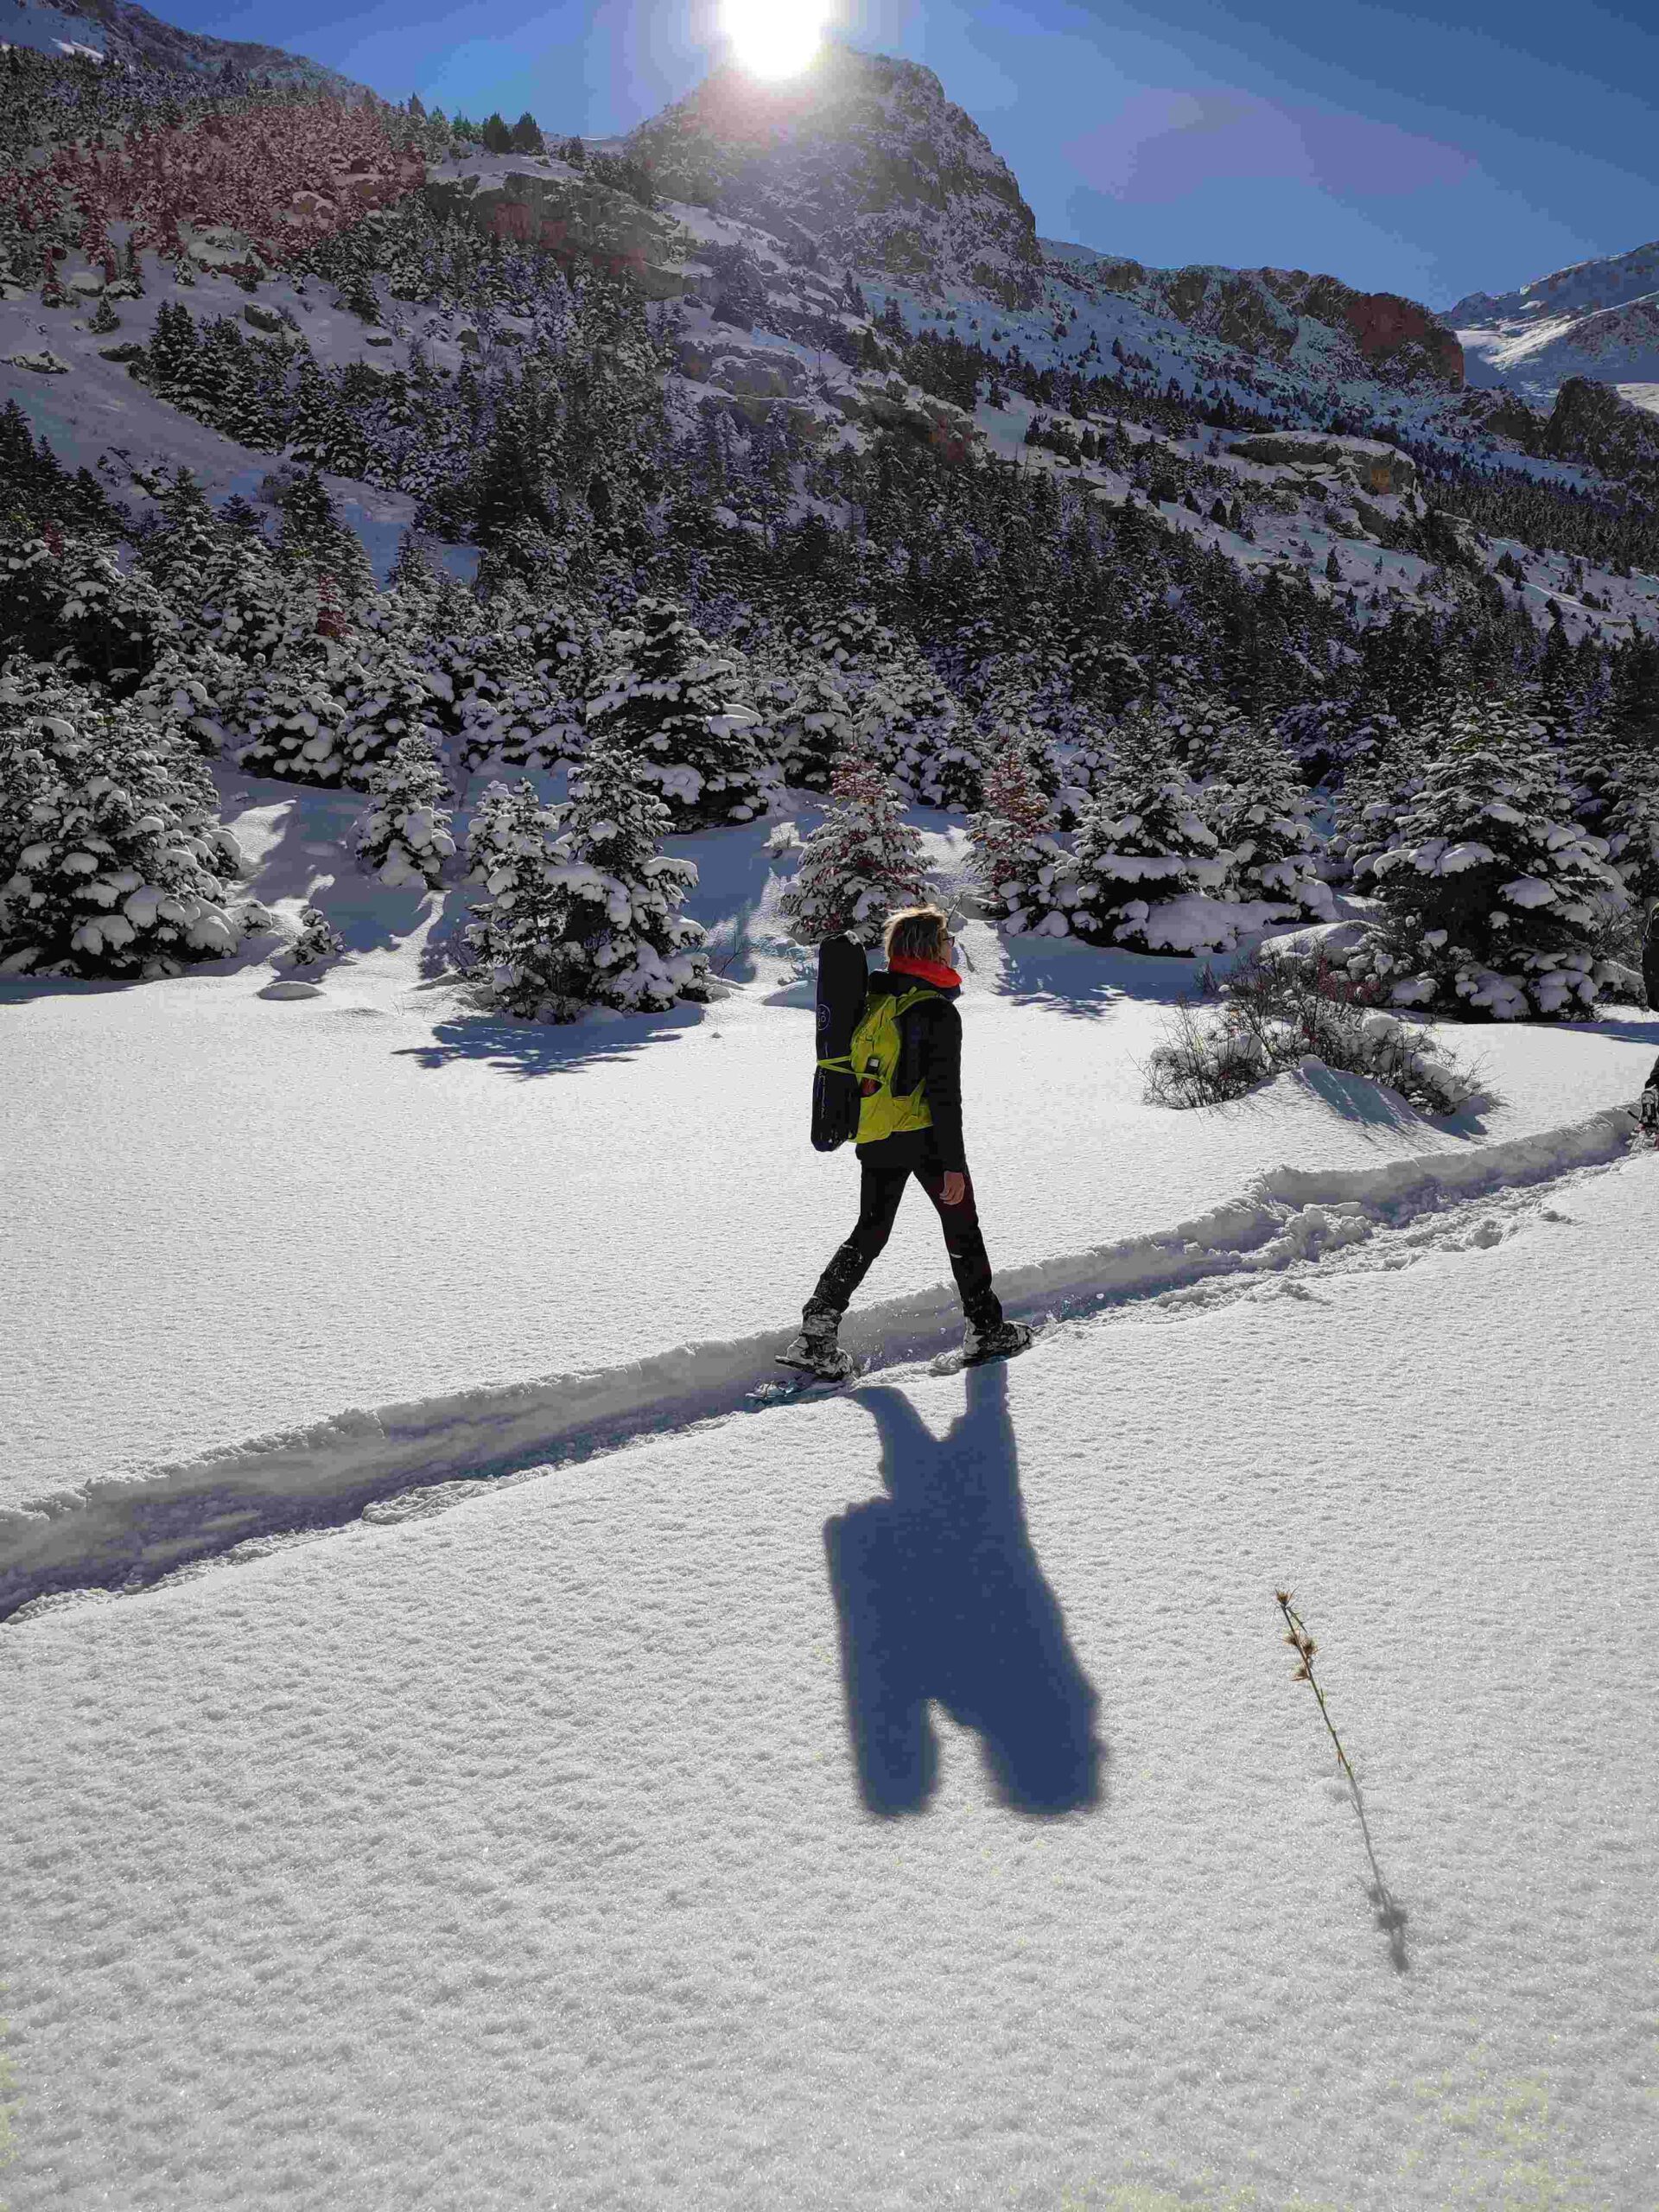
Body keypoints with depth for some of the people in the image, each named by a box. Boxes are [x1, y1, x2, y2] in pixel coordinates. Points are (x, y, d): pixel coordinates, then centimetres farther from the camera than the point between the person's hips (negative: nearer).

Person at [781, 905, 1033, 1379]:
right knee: (962, 1226, 12)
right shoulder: (937, 1011, -15)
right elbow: (944, 1092, -18)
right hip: (924, 1135, -6)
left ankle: (817, 1331, 6)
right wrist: (954, 1163, -15)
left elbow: (850, 1066, 13)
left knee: (869, 1232, 14)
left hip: (874, 1139, 6)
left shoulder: (872, 999, 6)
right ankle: (986, 1330, 22)